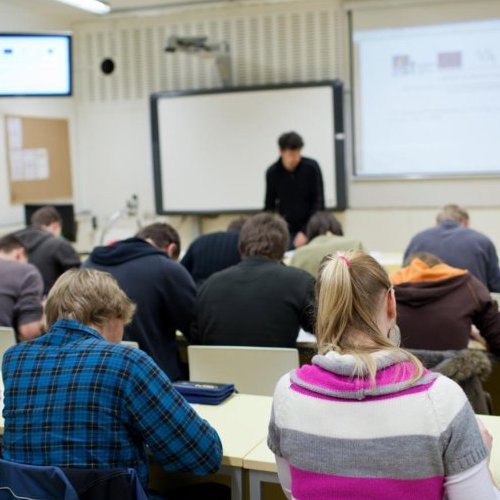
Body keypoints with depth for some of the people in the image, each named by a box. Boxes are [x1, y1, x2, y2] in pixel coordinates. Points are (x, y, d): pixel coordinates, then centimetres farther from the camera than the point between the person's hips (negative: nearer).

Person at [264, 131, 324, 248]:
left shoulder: (311, 167, -11)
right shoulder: (272, 173, -6)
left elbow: (319, 202, -11)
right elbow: (269, 205, 3)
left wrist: (306, 232, -16)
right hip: (287, 230, 1)